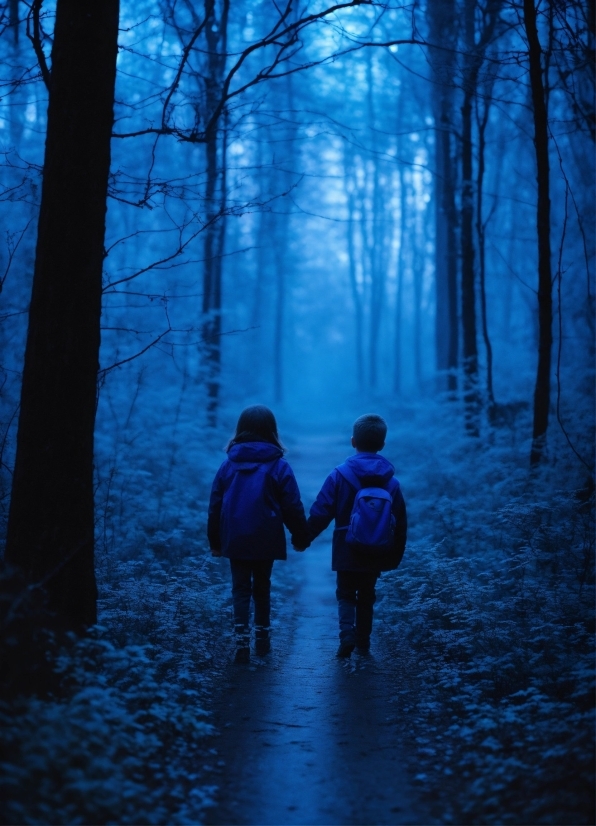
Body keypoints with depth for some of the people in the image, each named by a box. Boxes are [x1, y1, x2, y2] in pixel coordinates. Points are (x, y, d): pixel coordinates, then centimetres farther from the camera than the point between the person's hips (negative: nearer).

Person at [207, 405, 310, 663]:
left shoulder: (228, 465, 0)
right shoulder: (278, 466, -6)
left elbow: (215, 506, 3)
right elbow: (292, 507, -6)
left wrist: (214, 541, 12)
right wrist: (301, 537, 6)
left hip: (235, 541, 1)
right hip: (266, 541, -1)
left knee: (240, 589, 7)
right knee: (262, 587, 16)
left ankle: (242, 642, -6)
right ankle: (262, 638, 23)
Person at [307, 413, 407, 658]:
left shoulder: (339, 475, -11)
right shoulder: (391, 482, -2)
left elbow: (320, 512, -12)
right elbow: (400, 524, 3)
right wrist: (395, 556, 14)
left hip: (347, 551, -2)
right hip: (376, 554, 2)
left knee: (346, 593, 11)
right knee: (367, 595, 17)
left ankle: (347, 633, -10)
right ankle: (363, 642, 20)